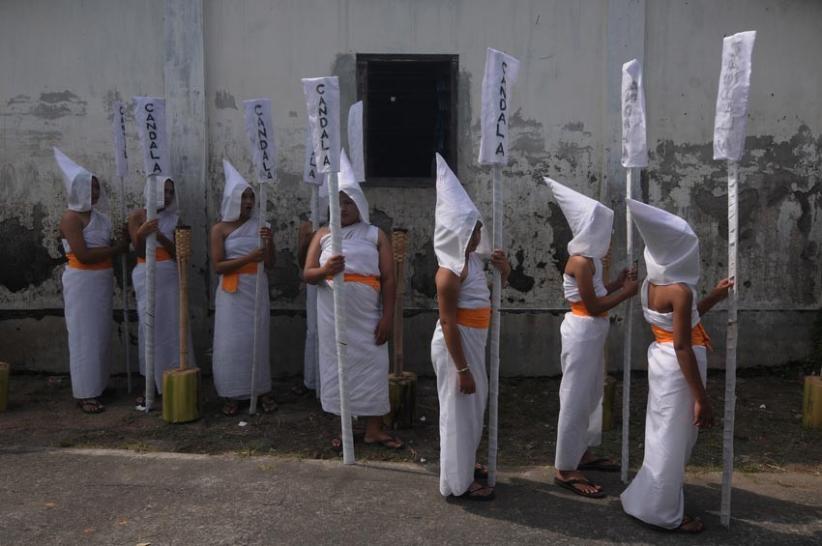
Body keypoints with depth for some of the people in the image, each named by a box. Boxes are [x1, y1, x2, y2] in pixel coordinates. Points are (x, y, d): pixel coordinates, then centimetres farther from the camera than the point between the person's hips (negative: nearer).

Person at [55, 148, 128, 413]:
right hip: (81, 282, -8)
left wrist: (122, 241, 1)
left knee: (100, 334, 13)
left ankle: (97, 385, 26)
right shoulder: (71, 217, -13)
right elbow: (83, 254, -22)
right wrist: (117, 248, -15)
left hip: (101, 281, 8)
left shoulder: (99, 217, 12)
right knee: (84, 335, -3)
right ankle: (85, 393, 4)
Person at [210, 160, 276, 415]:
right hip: (232, 291, -2)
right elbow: (218, 266, -10)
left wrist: (270, 241, -15)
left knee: (258, 338, 7)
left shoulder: (260, 225, 5)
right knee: (231, 341, -1)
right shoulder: (220, 229, -2)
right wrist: (249, 258, -21)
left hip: (256, 289, 2)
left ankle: (263, 390, 17)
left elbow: (270, 264, 3)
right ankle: (232, 395, 10)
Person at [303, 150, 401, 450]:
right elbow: (307, 274, 1)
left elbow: (388, 279, 0)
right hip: (334, 316, 1)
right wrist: (325, 270, -22)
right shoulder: (323, 234, 7)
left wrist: (387, 317, -8)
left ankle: (374, 429, 13)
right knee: (338, 367, 6)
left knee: (372, 366, 1)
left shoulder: (375, 235, 3)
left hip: (367, 316, -1)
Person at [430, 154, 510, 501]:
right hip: (456, 346, -9)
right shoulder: (449, 273, -23)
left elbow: (490, 298, 17)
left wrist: (504, 272, -2)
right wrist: (462, 369, -21)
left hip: (472, 342, 9)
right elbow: (448, 325, -23)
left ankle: (465, 462, 40)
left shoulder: (473, 259, 4)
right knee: (459, 410, 3)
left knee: (473, 406, 22)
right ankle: (458, 481, 18)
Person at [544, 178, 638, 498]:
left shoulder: (590, 257, 11)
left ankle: (583, 453, 33)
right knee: (576, 399, -4)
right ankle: (565, 469, 5)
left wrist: (617, 283, 8)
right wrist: (626, 292, -11)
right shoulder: (582, 260, -20)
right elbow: (593, 306, -20)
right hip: (582, 333, -10)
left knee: (591, 396, 19)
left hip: (591, 333, 10)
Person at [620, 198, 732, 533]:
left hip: (661, 360, 9)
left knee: (665, 436, 22)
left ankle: (649, 498, 36)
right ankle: (663, 513, 17)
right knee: (673, 440, 4)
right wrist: (701, 398, -20)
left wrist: (714, 298, 16)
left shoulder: (651, 284, 5)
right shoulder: (680, 290, -22)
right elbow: (683, 347, -24)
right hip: (678, 367, -9)